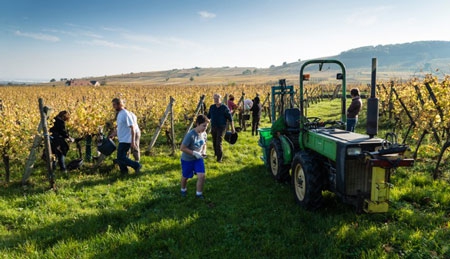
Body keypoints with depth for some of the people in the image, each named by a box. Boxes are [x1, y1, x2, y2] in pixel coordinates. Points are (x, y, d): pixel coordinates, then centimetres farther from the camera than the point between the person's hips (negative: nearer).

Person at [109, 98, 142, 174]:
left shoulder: (125, 114, -16)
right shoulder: (119, 114, 14)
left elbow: (132, 128, -20)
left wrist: (133, 141, -23)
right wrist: (113, 134, 17)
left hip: (125, 141, -10)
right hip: (122, 141, 10)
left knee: (121, 158, -9)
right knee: (120, 158, 11)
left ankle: (137, 165, 0)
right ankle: (124, 172, 19)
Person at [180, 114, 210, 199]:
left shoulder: (203, 134, -9)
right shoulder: (190, 135, -29)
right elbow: (182, 148, -25)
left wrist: (203, 152, -6)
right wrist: (194, 153, -27)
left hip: (198, 158, 4)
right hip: (187, 159, -4)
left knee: (201, 176, -10)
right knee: (185, 177, 16)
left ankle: (199, 193, 12)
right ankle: (183, 190, 46)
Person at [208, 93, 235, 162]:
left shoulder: (224, 108, -9)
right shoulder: (212, 107, 3)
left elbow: (230, 118, -4)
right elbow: (208, 116, 12)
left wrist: (232, 128, -1)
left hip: (221, 128, -4)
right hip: (213, 127, 5)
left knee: (219, 143, -11)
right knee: (214, 142, 14)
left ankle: (219, 158, -1)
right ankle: (216, 153, 38)